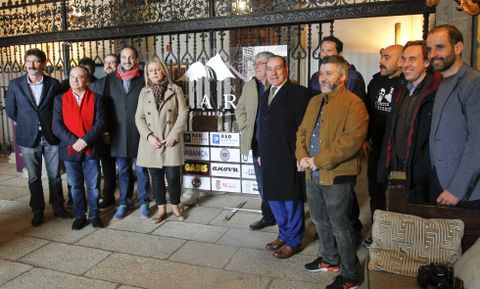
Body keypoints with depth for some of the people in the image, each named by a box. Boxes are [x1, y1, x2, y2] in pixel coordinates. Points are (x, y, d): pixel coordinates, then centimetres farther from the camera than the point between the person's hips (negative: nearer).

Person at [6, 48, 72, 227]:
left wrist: (52, 125, 3)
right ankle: (37, 210, 23)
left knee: (55, 175, 8)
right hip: (29, 138, 1)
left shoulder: (53, 84, -1)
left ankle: (58, 207, 23)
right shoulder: (15, 84, 1)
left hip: (51, 137, 0)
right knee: (34, 178, 9)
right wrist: (26, 124, 9)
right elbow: (11, 111, 8)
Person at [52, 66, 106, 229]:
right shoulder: (60, 99, 5)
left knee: (93, 185, 7)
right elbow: (57, 126, -2)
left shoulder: (96, 98, 1)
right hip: (69, 150, 1)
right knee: (75, 186, 11)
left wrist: (85, 140, -17)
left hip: (91, 149, -1)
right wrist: (73, 142, -15)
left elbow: (100, 123, -7)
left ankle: (94, 215, 22)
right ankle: (79, 216, 24)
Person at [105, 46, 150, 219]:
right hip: (118, 133, 3)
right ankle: (124, 203, 23)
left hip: (138, 132, -2)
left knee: (141, 169, 4)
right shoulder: (111, 79, 9)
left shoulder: (143, 79, 1)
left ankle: (143, 203, 17)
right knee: (123, 170, 11)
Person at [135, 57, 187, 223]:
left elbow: (182, 114, -2)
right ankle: (161, 209, 22)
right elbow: (139, 117, 6)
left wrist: (173, 135, -11)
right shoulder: (144, 92, 9)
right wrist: (149, 136, -8)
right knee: (156, 177, 8)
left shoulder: (175, 90, 2)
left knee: (173, 176, -2)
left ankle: (175, 207, 19)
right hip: (151, 142, 2)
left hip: (171, 141, -2)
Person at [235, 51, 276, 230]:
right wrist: (245, 128, 9)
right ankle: (268, 217, 29)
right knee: (263, 184, 14)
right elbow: (240, 109, 20)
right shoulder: (249, 86, 11)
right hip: (258, 144, 6)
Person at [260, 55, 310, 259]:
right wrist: (261, 154, 17)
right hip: (270, 159, 7)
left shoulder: (299, 93, -10)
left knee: (291, 201, 7)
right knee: (274, 199, 17)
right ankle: (283, 235, 36)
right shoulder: (267, 95, 14)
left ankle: (293, 241, 25)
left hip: (289, 159, -7)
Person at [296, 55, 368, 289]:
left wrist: (318, 160, -21)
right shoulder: (314, 101, 13)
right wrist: (302, 156, -4)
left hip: (337, 176, -8)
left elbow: (351, 141, -23)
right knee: (320, 221, 21)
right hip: (312, 174, 8)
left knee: (340, 227, 5)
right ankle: (330, 259, 44)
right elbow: (302, 131, 14)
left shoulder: (353, 104, -13)